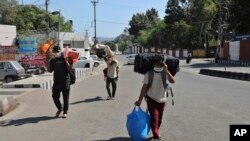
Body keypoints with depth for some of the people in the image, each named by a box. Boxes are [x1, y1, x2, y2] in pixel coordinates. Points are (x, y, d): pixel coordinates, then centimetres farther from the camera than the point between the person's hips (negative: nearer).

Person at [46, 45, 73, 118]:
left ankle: (65, 112, 18)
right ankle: (59, 108, 27)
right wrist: (47, 63, -1)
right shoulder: (53, 60, 10)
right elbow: (50, 70, 12)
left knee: (65, 97, 4)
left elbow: (70, 69, -10)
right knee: (55, 96, 1)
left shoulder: (65, 58, -2)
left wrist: (66, 61, -18)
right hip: (56, 81, 4)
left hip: (65, 80, -3)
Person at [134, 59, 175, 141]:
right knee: (154, 117, -13)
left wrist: (166, 71, -31)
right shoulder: (149, 74, -10)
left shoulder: (165, 73, -7)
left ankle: (156, 133, 38)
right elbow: (144, 87, -9)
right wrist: (140, 100, -12)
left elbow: (173, 81, -24)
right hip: (151, 99, -3)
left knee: (159, 119, 15)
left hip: (161, 100, 3)